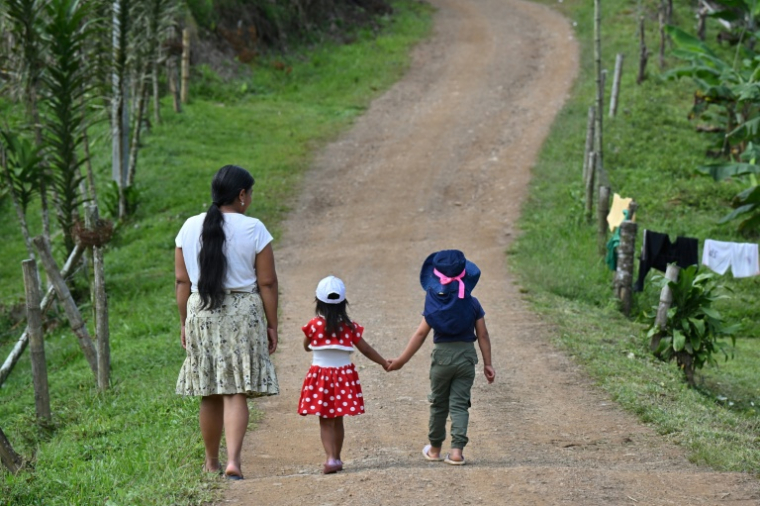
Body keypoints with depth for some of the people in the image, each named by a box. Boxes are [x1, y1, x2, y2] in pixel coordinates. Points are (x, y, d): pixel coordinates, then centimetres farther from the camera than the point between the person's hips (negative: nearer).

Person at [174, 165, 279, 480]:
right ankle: (233, 461, -17)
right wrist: (272, 325, 2)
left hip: (200, 312, 4)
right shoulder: (253, 230, -6)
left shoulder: (190, 228, 5)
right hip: (243, 312, -3)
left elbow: (182, 281, 8)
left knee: (210, 394, 12)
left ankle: (211, 463, 22)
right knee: (236, 392, -5)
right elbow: (267, 282, -5)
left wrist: (184, 322, 16)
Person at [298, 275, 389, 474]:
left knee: (325, 422, 0)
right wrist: (384, 363, 17)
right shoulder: (350, 327, -4)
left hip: (320, 375, -2)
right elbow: (366, 349, 4)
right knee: (338, 420, 14)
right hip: (344, 374, 2)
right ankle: (336, 458, 21)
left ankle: (331, 458, -15)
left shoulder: (314, 325, -9)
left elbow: (306, 346, 8)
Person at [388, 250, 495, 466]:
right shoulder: (472, 304, -3)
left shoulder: (434, 304, -7)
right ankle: (457, 450, -8)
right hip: (467, 357, 0)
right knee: (459, 404, 3)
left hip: (442, 356, 0)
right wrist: (488, 364, 5)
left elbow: (421, 334, -8)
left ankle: (435, 449, 25)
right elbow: (483, 336, -3)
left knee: (439, 404, 14)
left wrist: (402, 360, -2)